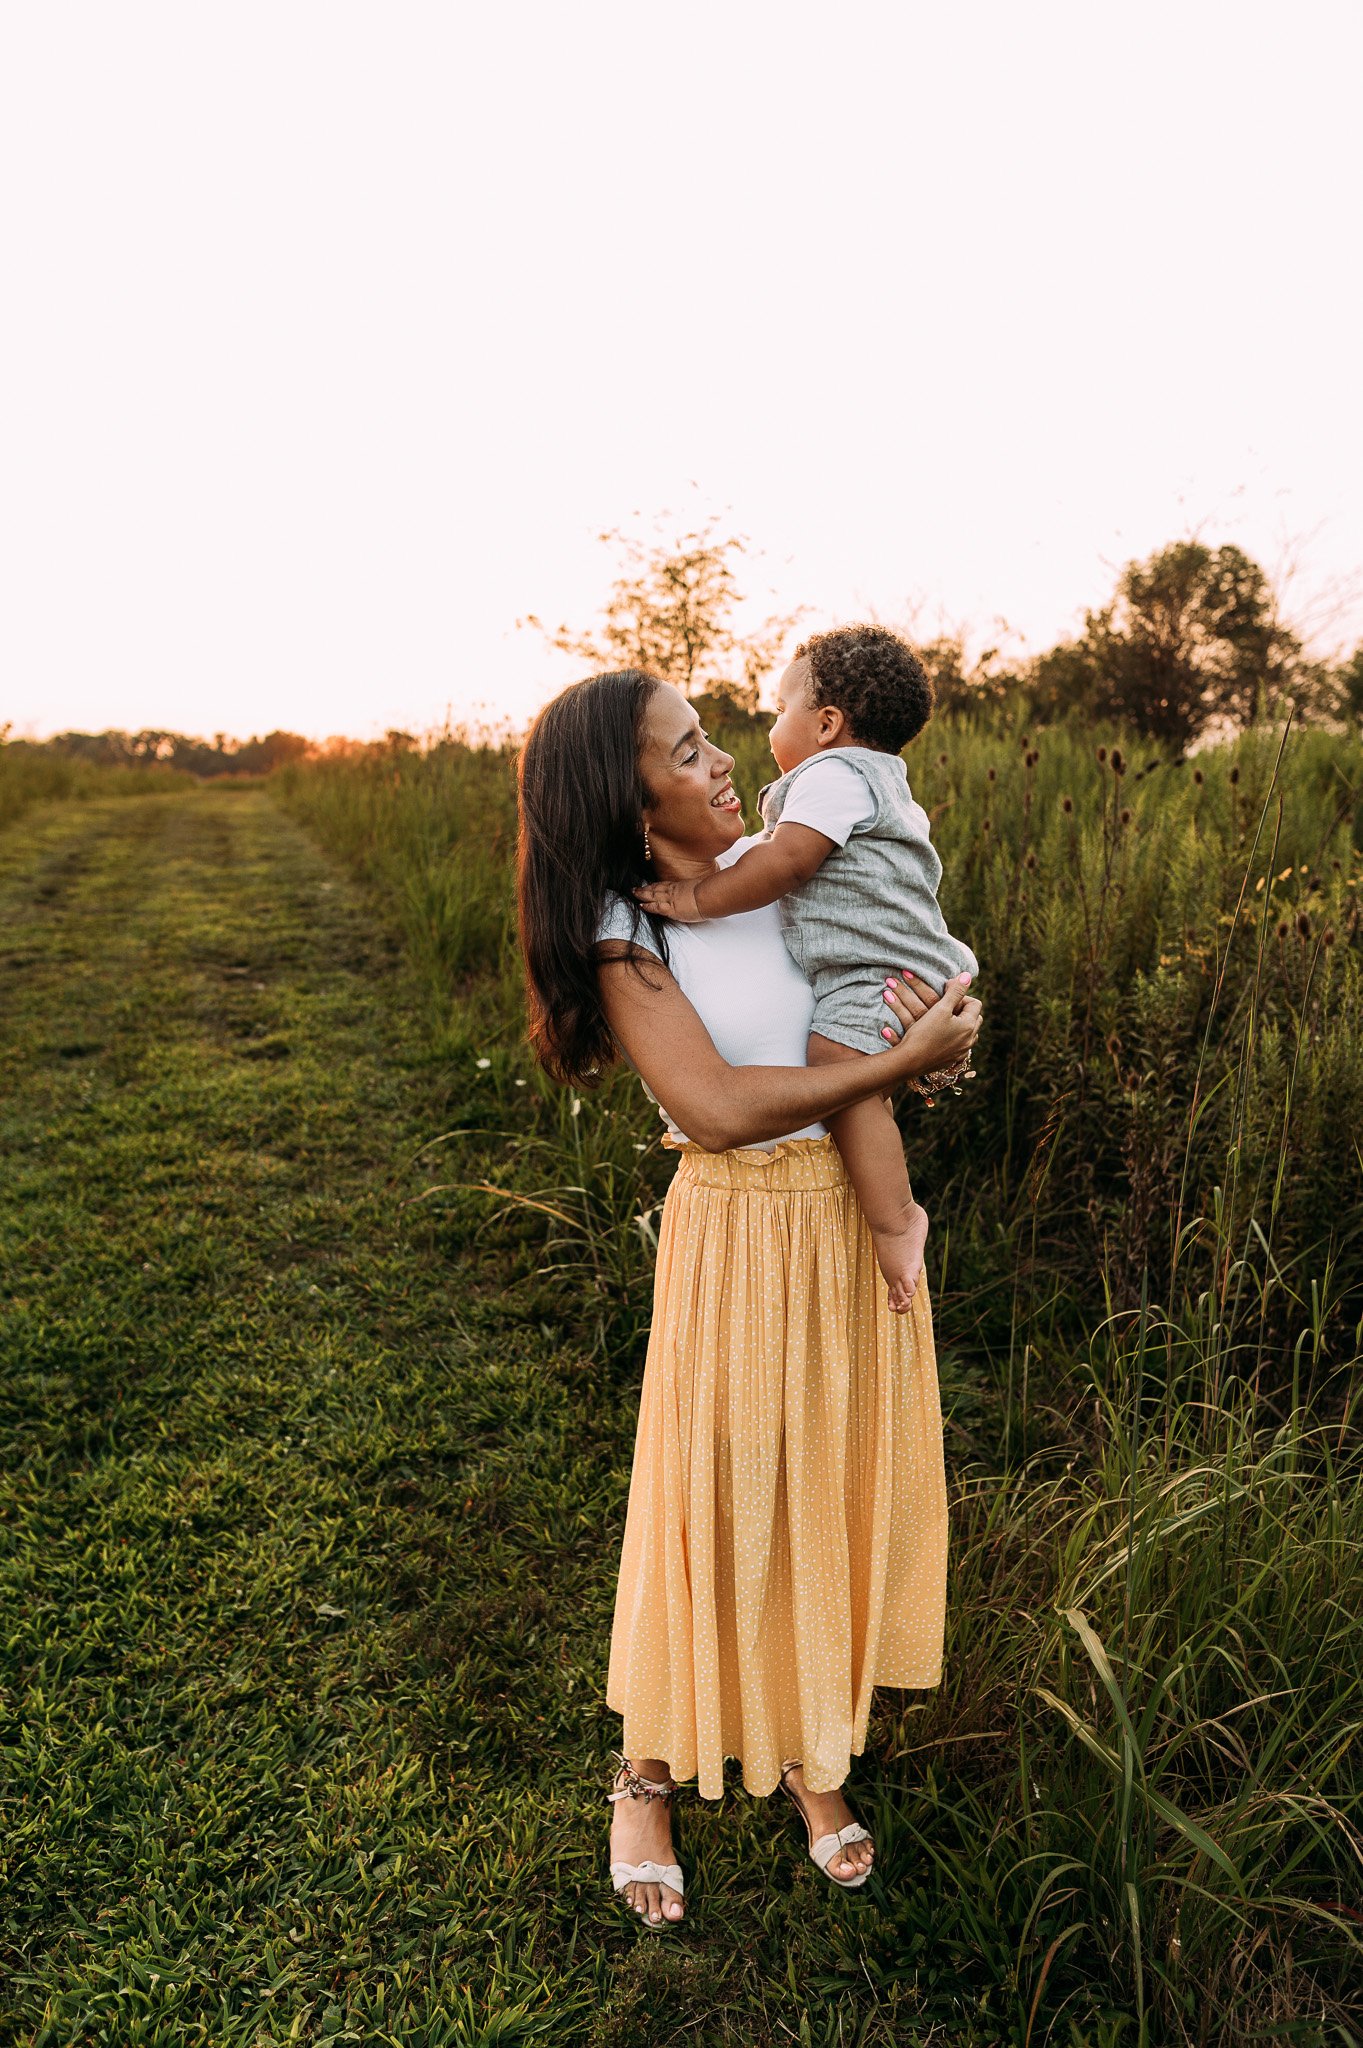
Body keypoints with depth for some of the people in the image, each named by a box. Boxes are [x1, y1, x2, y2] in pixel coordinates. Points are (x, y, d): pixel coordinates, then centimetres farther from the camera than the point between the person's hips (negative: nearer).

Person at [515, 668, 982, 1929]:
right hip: (742, 1231, -5)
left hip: (863, 1211, 5)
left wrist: (934, 1019, -11)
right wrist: (905, 1060, -21)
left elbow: (916, 980, 13)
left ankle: (810, 1752, 38)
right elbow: (718, 1107, -24)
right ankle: (649, 1772, 33)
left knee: (835, 1488, 16)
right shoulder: (621, 936, -13)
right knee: (712, 1496, 7)